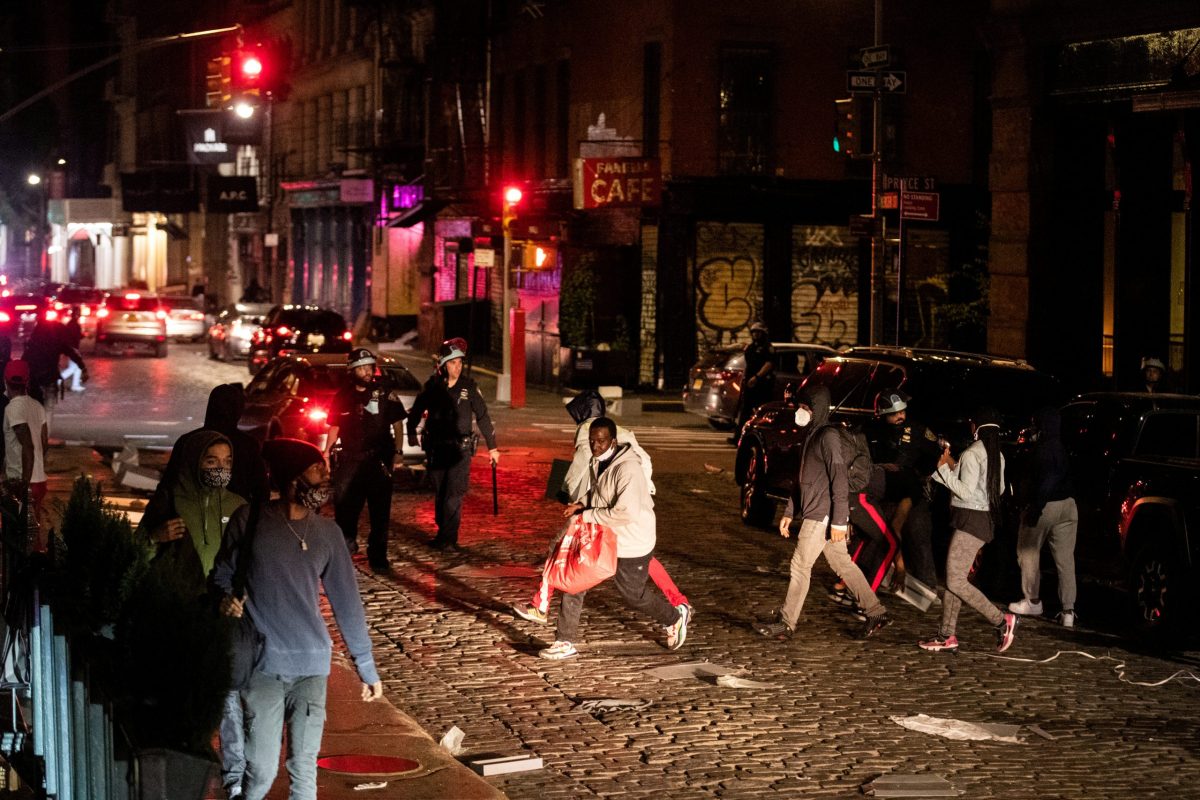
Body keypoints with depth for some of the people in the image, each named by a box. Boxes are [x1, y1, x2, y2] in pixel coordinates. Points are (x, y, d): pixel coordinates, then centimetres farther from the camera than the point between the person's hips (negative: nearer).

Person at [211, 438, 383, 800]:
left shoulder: (328, 533, 7)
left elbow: (347, 602, 10)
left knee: (304, 768, 3)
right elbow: (223, 574, 8)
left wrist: (366, 667, 10)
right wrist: (226, 598, -16)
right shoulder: (250, 520, -1)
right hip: (264, 665, -3)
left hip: (312, 667, 3)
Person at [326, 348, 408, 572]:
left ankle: (377, 556, 9)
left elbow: (398, 423, -1)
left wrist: (398, 451, -9)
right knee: (344, 505, 6)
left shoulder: (385, 393, -4)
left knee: (380, 512, 0)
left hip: (378, 460, -2)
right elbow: (335, 426, 15)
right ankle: (347, 541, 31)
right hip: (349, 460, 2)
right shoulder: (342, 396, 6)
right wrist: (327, 452, 8)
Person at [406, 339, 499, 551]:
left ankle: (448, 538, -10)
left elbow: (483, 417, 3)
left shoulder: (469, 386, -2)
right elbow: (416, 410, 16)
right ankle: (443, 533, 22)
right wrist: (411, 433, 8)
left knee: (454, 495, -11)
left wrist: (492, 447, 5)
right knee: (439, 494, 10)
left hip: (460, 448, -2)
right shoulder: (432, 386, 1)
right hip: (436, 449, 3)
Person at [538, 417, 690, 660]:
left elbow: (625, 513, -33)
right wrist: (582, 506, -4)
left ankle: (675, 617, 40)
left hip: (630, 545, -8)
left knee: (634, 595, 11)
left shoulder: (627, 469, -28)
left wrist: (587, 515, -25)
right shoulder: (598, 462, 2)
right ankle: (566, 643, 6)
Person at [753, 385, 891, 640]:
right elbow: (801, 480, 23)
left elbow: (839, 480, -19)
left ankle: (785, 623, 4)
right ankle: (876, 613, 17)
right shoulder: (810, 436, 16)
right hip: (814, 514, 10)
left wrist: (839, 521, -22)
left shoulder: (828, 436, -14)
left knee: (800, 566, -4)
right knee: (843, 564, 12)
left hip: (822, 516, -10)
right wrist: (789, 513, 22)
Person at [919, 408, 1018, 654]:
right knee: (953, 578, 11)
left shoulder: (972, 454, -15)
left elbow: (965, 491, -20)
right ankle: (946, 635, 11)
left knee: (956, 581, -9)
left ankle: (1002, 621, -7)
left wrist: (944, 468, -11)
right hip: (985, 517, 9)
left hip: (971, 520, -9)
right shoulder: (997, 456, 11)